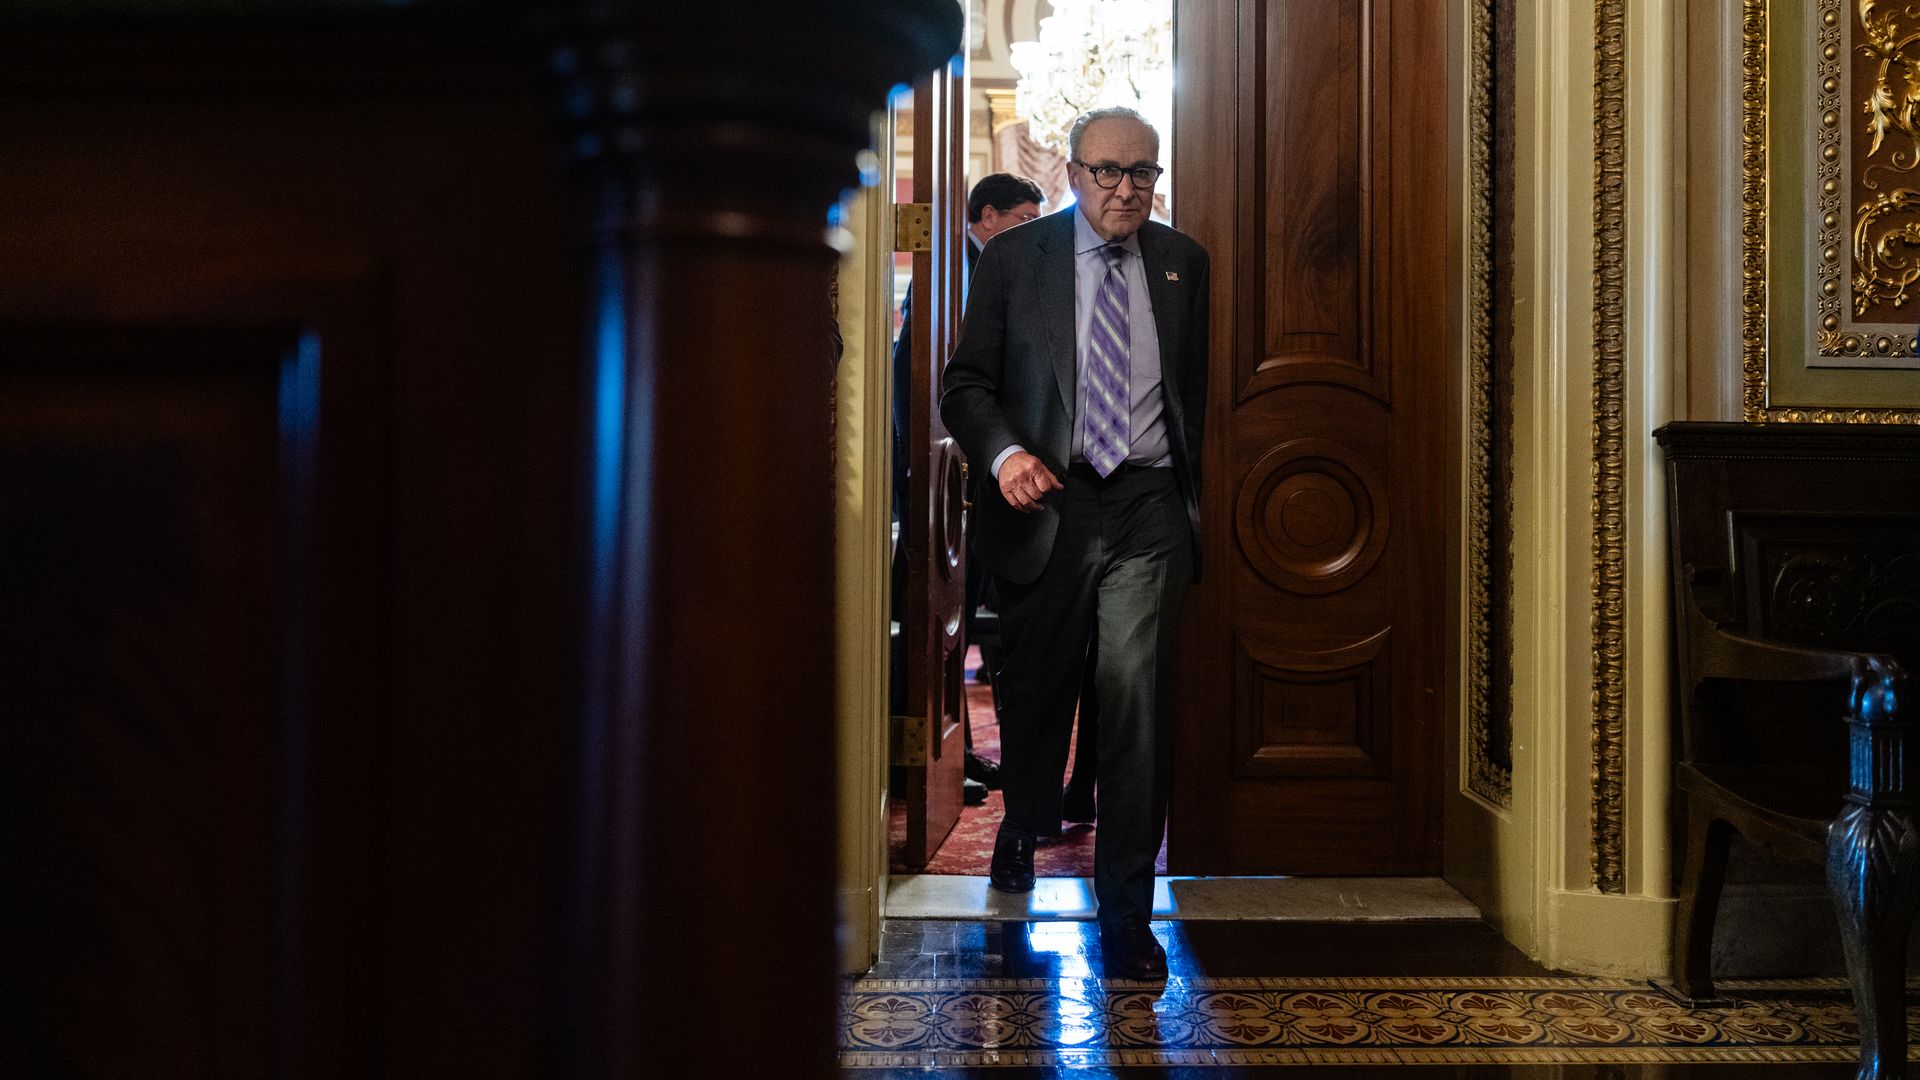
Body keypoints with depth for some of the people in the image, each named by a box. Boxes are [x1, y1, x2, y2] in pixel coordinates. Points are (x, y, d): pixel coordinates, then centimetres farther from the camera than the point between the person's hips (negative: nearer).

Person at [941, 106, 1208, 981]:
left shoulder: (1181, 263, 9)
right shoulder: (1014, 257, 4)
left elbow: (1197, 387, 12)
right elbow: (966, 381, 3)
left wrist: (1193, 498, 5)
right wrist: (1003, 453, -15)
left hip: (1146, 512, 0)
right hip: (1045, 504, 0)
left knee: (1136, 695, -10)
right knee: (1036, 687, 14)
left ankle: (1125, 908, 1)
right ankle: (1022, 827, 44)